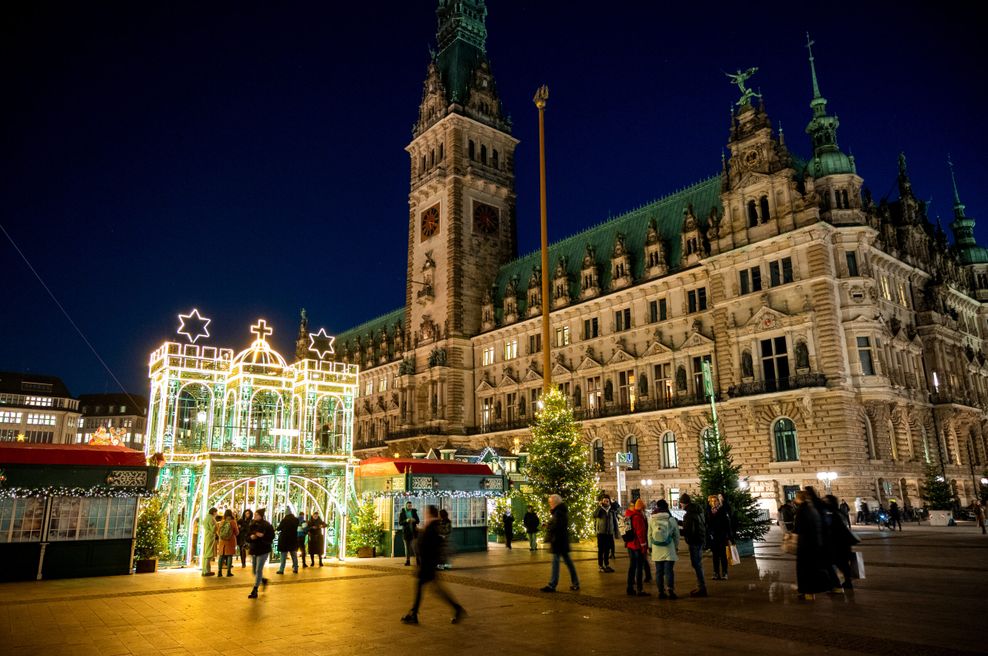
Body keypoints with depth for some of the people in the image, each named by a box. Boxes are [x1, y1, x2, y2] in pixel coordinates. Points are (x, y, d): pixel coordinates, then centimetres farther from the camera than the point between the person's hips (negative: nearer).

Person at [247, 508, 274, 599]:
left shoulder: (266, 525, -11)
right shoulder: (252, 525, 5)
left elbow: (271, 537, -14)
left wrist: (262, 535, -27)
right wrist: (251, 537, -14)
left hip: (264, 550, -6)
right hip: (253, 550, 6)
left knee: (258, 570, -7)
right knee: (254, 571, 13)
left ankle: (254, 591, -1)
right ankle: (264, 581, 41)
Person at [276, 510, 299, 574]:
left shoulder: (284, 520, -17)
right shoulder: (296, 520, -4)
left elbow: (278, 529, -6)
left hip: (284, 539, -4)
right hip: (293, 539, 4)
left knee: (283, 556, 3)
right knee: (294, 555, 11)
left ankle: (281, 570, 5)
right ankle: (295, 569, 14)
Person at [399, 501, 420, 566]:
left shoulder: (414, 512, 4)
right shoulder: (402, 513, 0)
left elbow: (418, 521, 7)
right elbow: (399, 523, -5)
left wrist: (414, 520, -15)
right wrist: (406, 521, -22)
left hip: (413, 531, 0)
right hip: (406, 532, 0)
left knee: (414, 546, -10)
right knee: (407, 547, 5)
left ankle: (418, 560, -4)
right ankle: (407, 561, 12)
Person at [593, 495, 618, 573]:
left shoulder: (611, 510, 6)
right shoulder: (599, 510, -2)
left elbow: (615, 521, 12)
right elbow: (595, 515, -24)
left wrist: (616, 532, 9)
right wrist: (599, 506, -22)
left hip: (610, 533, 3)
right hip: (601, 533, -3)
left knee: (607, 550, 11)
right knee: (601, 550, 2)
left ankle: (607, 565, 21)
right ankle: (600, 566, 8)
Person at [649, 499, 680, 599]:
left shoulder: (651, 519, -3)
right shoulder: (671, 519, -7)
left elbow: (649, 534, 3)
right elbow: (676, 535, 2)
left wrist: (650, 546, 15)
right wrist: (676, 547, 14)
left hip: (656, 550, 2)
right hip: (669, 549, -1)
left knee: (659, 571, 9)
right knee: (669, 570, 3)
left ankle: (661, 591, 12)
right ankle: (671, 590, -5)